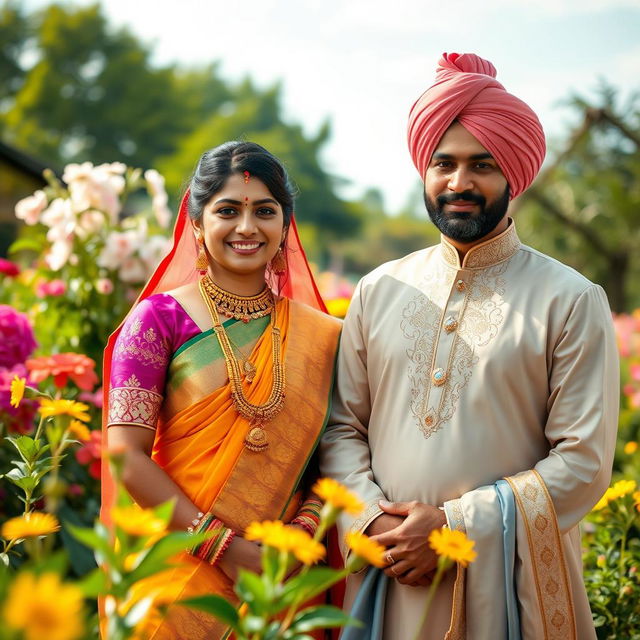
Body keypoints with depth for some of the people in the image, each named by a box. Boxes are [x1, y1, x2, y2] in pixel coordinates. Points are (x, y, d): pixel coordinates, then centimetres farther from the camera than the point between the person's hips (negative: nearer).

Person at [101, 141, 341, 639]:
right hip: (179, 577, -3)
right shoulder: (160, 318, -6)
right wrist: (225, 547, -17)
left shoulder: (319, 335, 4)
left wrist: (304, 532, -12)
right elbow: (128, 456, -11)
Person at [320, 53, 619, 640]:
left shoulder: (571, 301, -4)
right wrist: (373, 522, -9)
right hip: (389, 574, 3)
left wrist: (455, 525, -14)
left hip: (508, 582, -2)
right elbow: (341, 427, 8)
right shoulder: (379, 292, 6)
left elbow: (584, 463, -9)